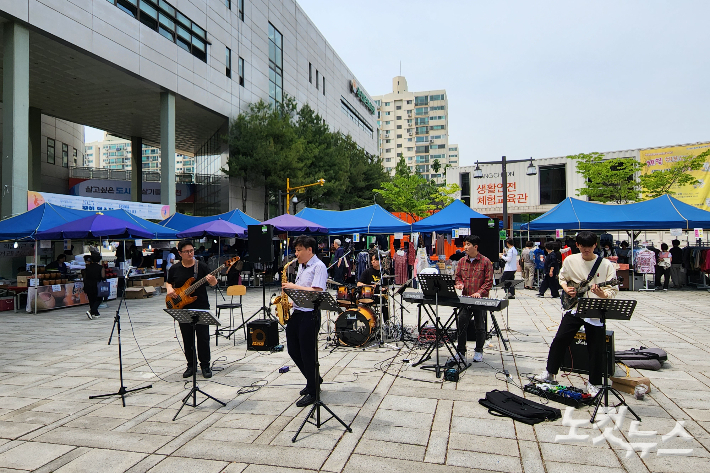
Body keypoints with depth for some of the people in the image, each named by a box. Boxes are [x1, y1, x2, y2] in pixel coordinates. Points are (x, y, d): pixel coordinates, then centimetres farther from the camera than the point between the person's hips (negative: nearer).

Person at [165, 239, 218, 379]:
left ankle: (205, 365, 13)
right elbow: (168, 282, 17)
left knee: (203, 338, 0)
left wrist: (212, 280, -24)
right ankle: (191, 365, 24)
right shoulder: (174, 268, 4)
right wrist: (169, 289, -5)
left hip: (201, 307, -2)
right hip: (182, 308, 2)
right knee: (187, 339, 10)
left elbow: (213, 283, -1)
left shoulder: (201, 266, -2)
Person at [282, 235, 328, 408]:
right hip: (296, 313, 9)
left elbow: (317, 292, -23)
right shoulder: (301, 266, 16)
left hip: (310, 315, -9)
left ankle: (312, 391, 15)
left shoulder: (319, 266, -13)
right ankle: (313, 380, 33)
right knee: (293, 351, 14)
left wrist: (294, 286, -18)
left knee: (307, 353, -1)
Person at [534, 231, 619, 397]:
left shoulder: (606, 264, -7)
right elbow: (562, 277, 17)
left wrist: (602, 293, -29)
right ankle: (550, 373, 18)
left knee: (596, 349, 1)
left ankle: (594, 383, 19)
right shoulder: (570, 260, 1)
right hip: (574, 308, 2)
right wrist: (566, 289, -2)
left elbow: (613, 291, -8)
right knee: (560, 340, 1)